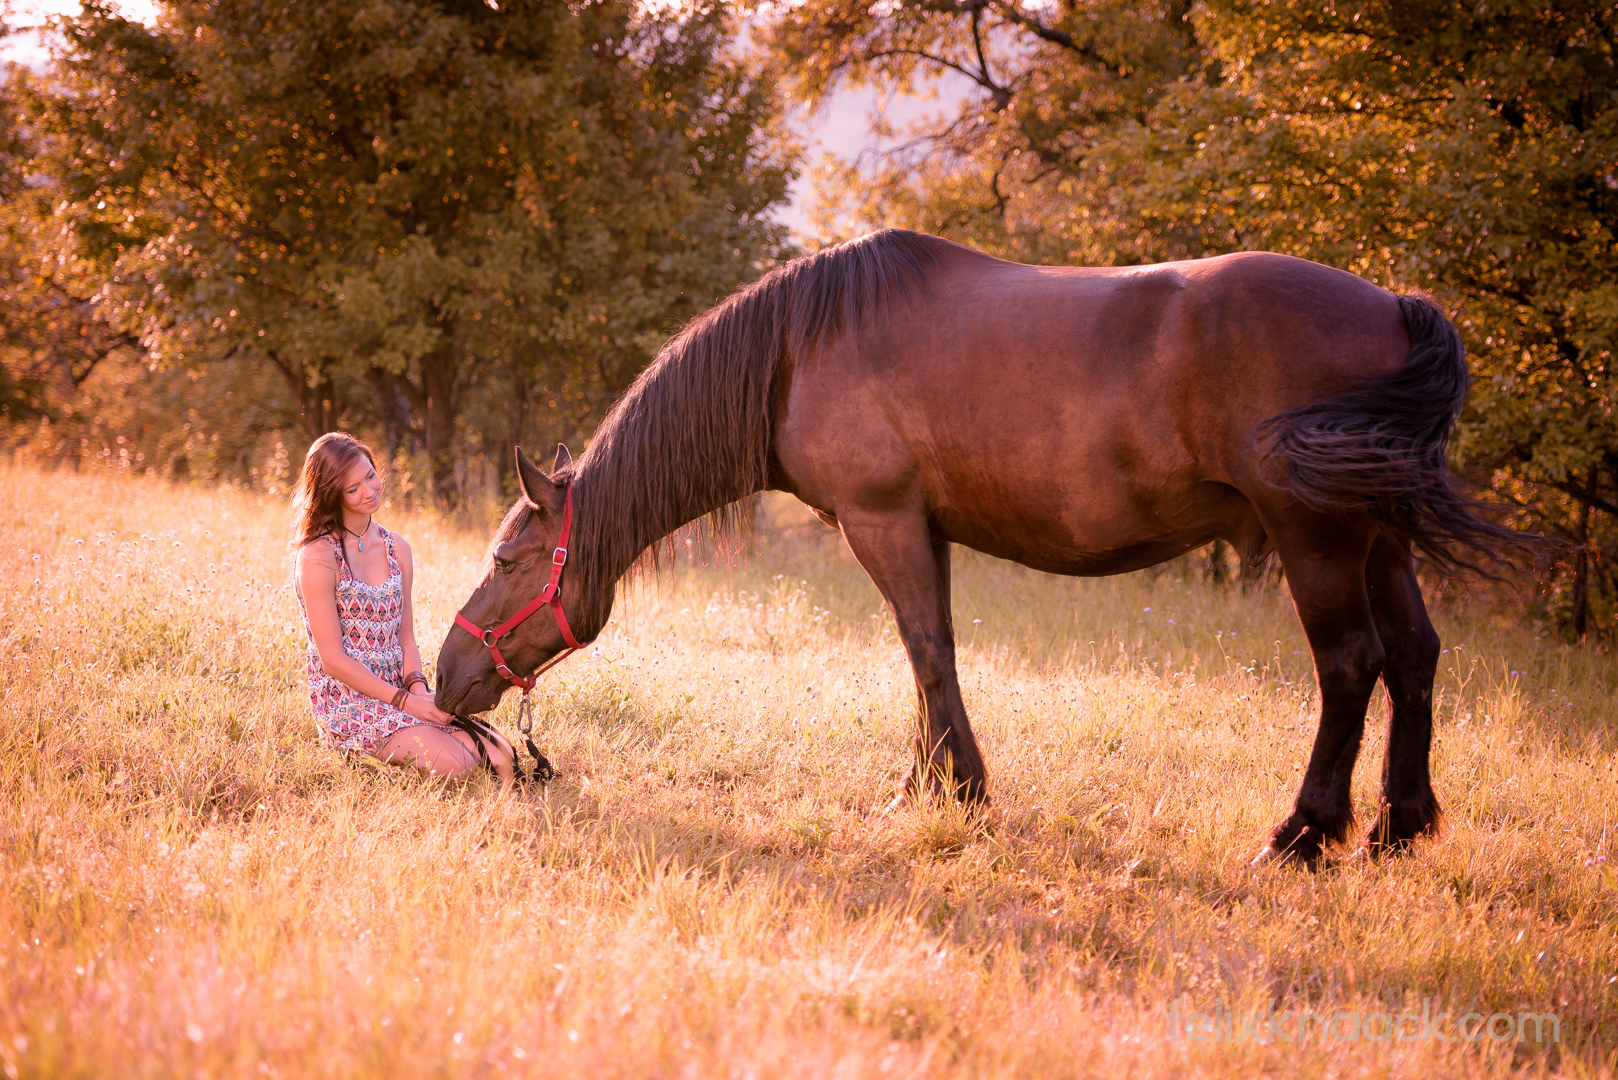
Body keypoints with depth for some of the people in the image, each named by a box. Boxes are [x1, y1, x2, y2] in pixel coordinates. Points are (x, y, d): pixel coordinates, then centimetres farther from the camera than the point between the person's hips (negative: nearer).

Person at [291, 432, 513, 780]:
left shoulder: (397, 549, 12)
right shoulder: (319, 556, -9)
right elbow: (333, 659, -12)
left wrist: (418, 688, -7)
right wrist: (406, 701, -16)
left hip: (400, 692, 6)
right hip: (348, 704, -6)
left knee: (500, 756, -19)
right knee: (454, 764, -27)